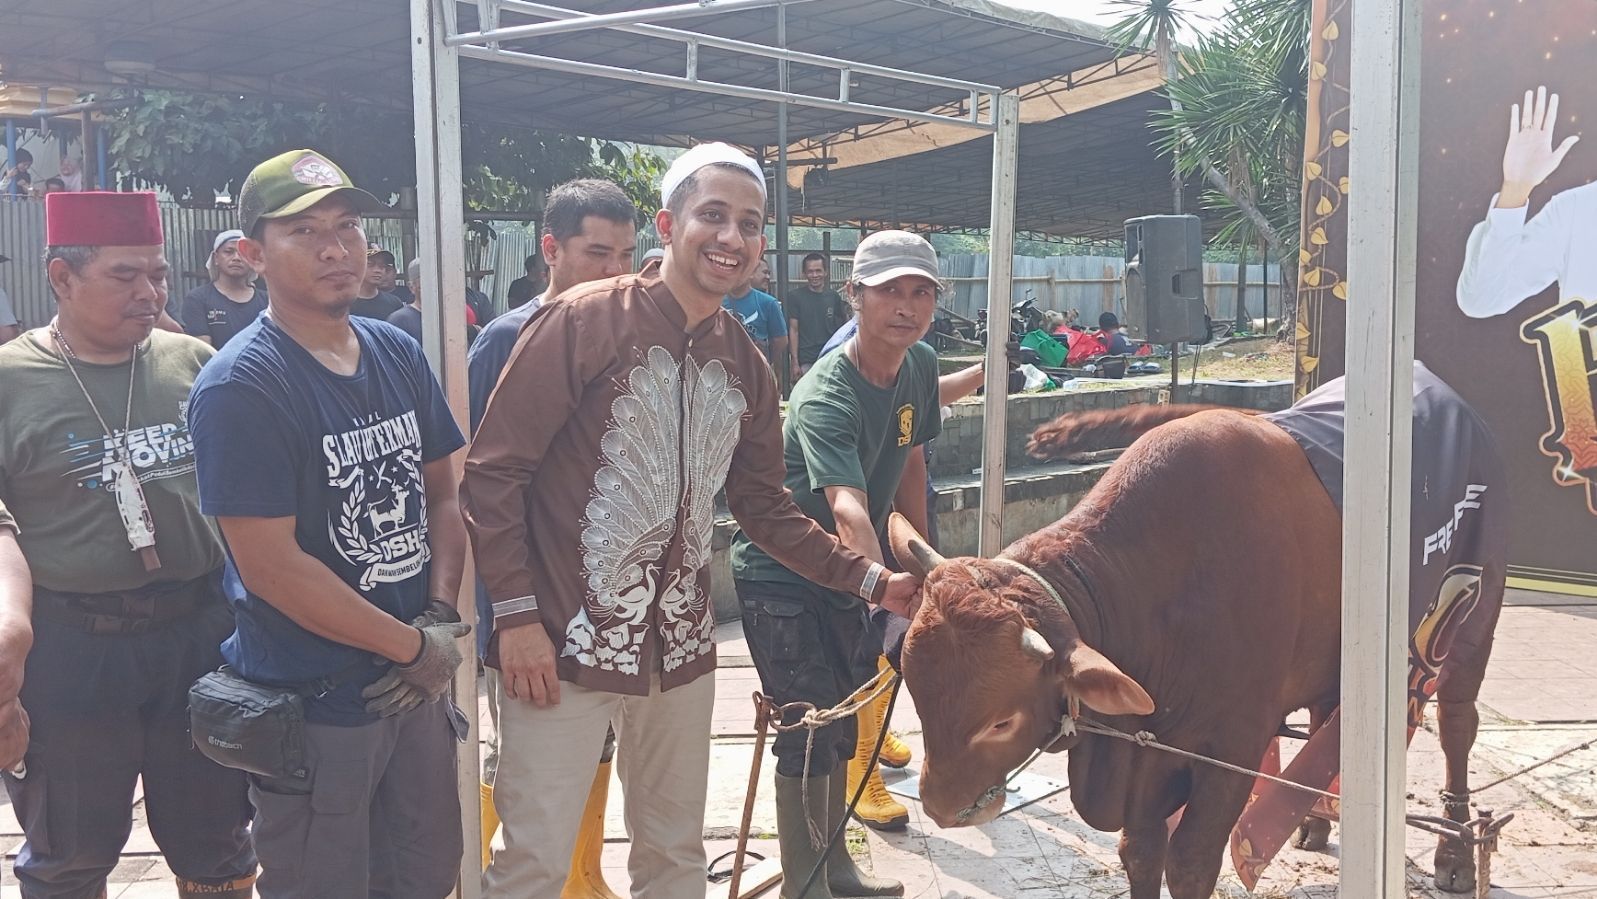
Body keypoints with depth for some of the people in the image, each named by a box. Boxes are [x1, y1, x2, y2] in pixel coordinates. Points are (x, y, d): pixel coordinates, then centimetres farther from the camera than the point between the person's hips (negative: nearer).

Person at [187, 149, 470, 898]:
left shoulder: (397, 355, 4)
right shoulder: (240, 386, -17)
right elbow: (269, 563, -20)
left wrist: (442, 616, -5)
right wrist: (415, 646, -14)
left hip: (417, 683, 7)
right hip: (312, 701, -6)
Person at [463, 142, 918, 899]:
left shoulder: (746, 368, 8)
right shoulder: (584, 321, -11)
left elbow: (766, 509, 15)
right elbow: (493, 473, -10)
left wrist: (870, 580, 6)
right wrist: (516, 615, -14)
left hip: (680, 651, 6)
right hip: (563, 645, -5)